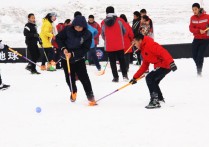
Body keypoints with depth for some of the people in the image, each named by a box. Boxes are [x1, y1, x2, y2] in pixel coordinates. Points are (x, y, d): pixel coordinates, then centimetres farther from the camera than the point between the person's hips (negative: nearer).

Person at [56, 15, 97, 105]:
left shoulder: (87, 35, -16)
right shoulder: (68, 30, -15)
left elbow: (85, 49, -16)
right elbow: (58, 38, -3)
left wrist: (73, 54, -26)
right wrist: (63, 48, -18)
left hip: (78, 58, -1)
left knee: (84, 77, -10)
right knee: (69, 77, 12)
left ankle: (90, 95, 1)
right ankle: (73, 91, 40)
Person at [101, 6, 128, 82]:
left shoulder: (103, 23, -1)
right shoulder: (119, 20, -4)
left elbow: (102, 34, 8)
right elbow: (124, 31, 6)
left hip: (109, 46, 0)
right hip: (119, 45, 0)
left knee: (112, 62, 7)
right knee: (122, 60, 12)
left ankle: (115, 77, 4)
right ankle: (124, 75, 5)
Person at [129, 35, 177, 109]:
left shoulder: (150, 45, -13)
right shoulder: (143, 51, 19)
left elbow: (163, 52, -25)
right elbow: (144, 66, 22)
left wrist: (171, 62, -35)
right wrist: (135, 77, 20)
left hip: (165, 65, -11)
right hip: (159, 66, 11)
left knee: (149, 78, -17)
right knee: (153, 82, 21)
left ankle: (154, 101, -19)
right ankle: (160, 98, 41)